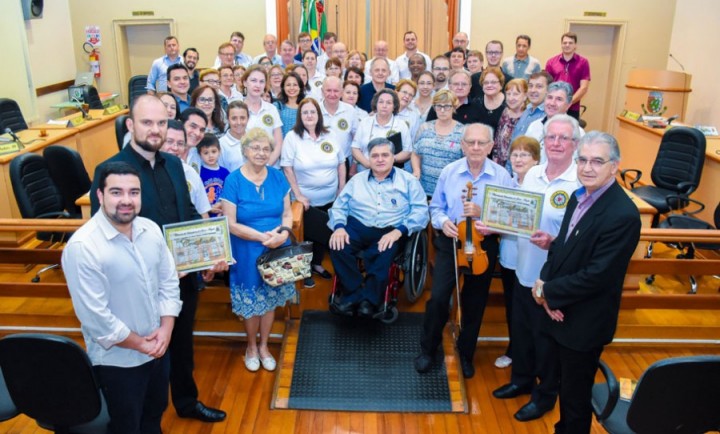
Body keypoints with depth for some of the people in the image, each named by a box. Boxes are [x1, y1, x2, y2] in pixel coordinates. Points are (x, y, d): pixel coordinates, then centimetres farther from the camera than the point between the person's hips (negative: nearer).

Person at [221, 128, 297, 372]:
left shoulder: (277, 177, 0)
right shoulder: (233, 181, -11)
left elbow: (287, 212, 5)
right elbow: (230, 224, -14)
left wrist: (283, 232, -16)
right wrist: (262, 236, -22)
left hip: (276, 250, 3)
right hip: (247, 253, -3)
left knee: (270, 299, 14)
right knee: (251, 302, 10)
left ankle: (264, 346, 35)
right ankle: (251, 346, 35)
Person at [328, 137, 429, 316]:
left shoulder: (408, 180, 11)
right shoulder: (357, 180, 20)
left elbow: (421, 211, -1)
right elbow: (339, 206, 13)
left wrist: (398, 231, -17)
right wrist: (339, 226, -10)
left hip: (391, 231, -2)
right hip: (358, 227, 3)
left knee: (382, 254, -35)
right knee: (337, 246, -28)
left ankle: (368, 298, -15)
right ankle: (356, 292, -13)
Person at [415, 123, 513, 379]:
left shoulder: (502, 176, -8)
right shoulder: (449, 172, -2)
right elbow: (436, 206, 7)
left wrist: (482, 212, -23)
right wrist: (442, 221, -14)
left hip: (483, 245, 0)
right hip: (450, 241, 0)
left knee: (475, 304, 12)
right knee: (438, 297, -6)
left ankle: (466, 354, 35)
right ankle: (428, 350, 19)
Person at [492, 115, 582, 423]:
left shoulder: (582, 183, -18)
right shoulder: (532, 174, 3)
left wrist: (552, 242, -34)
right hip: (524, 270, 6)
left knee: (546, 339, 12)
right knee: (520, 329, 22)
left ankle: (545, 394, 36)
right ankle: (522, 379, 46)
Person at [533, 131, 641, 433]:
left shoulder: (623, 215, -24)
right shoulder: (579, 197, 3)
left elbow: (596, 276, -25)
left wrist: (547, 290, -15)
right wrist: (545, 282, -9)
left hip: (585, 323, -7)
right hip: (561, 312, 8)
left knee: (576, 395, 12)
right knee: (565, 386, 25)